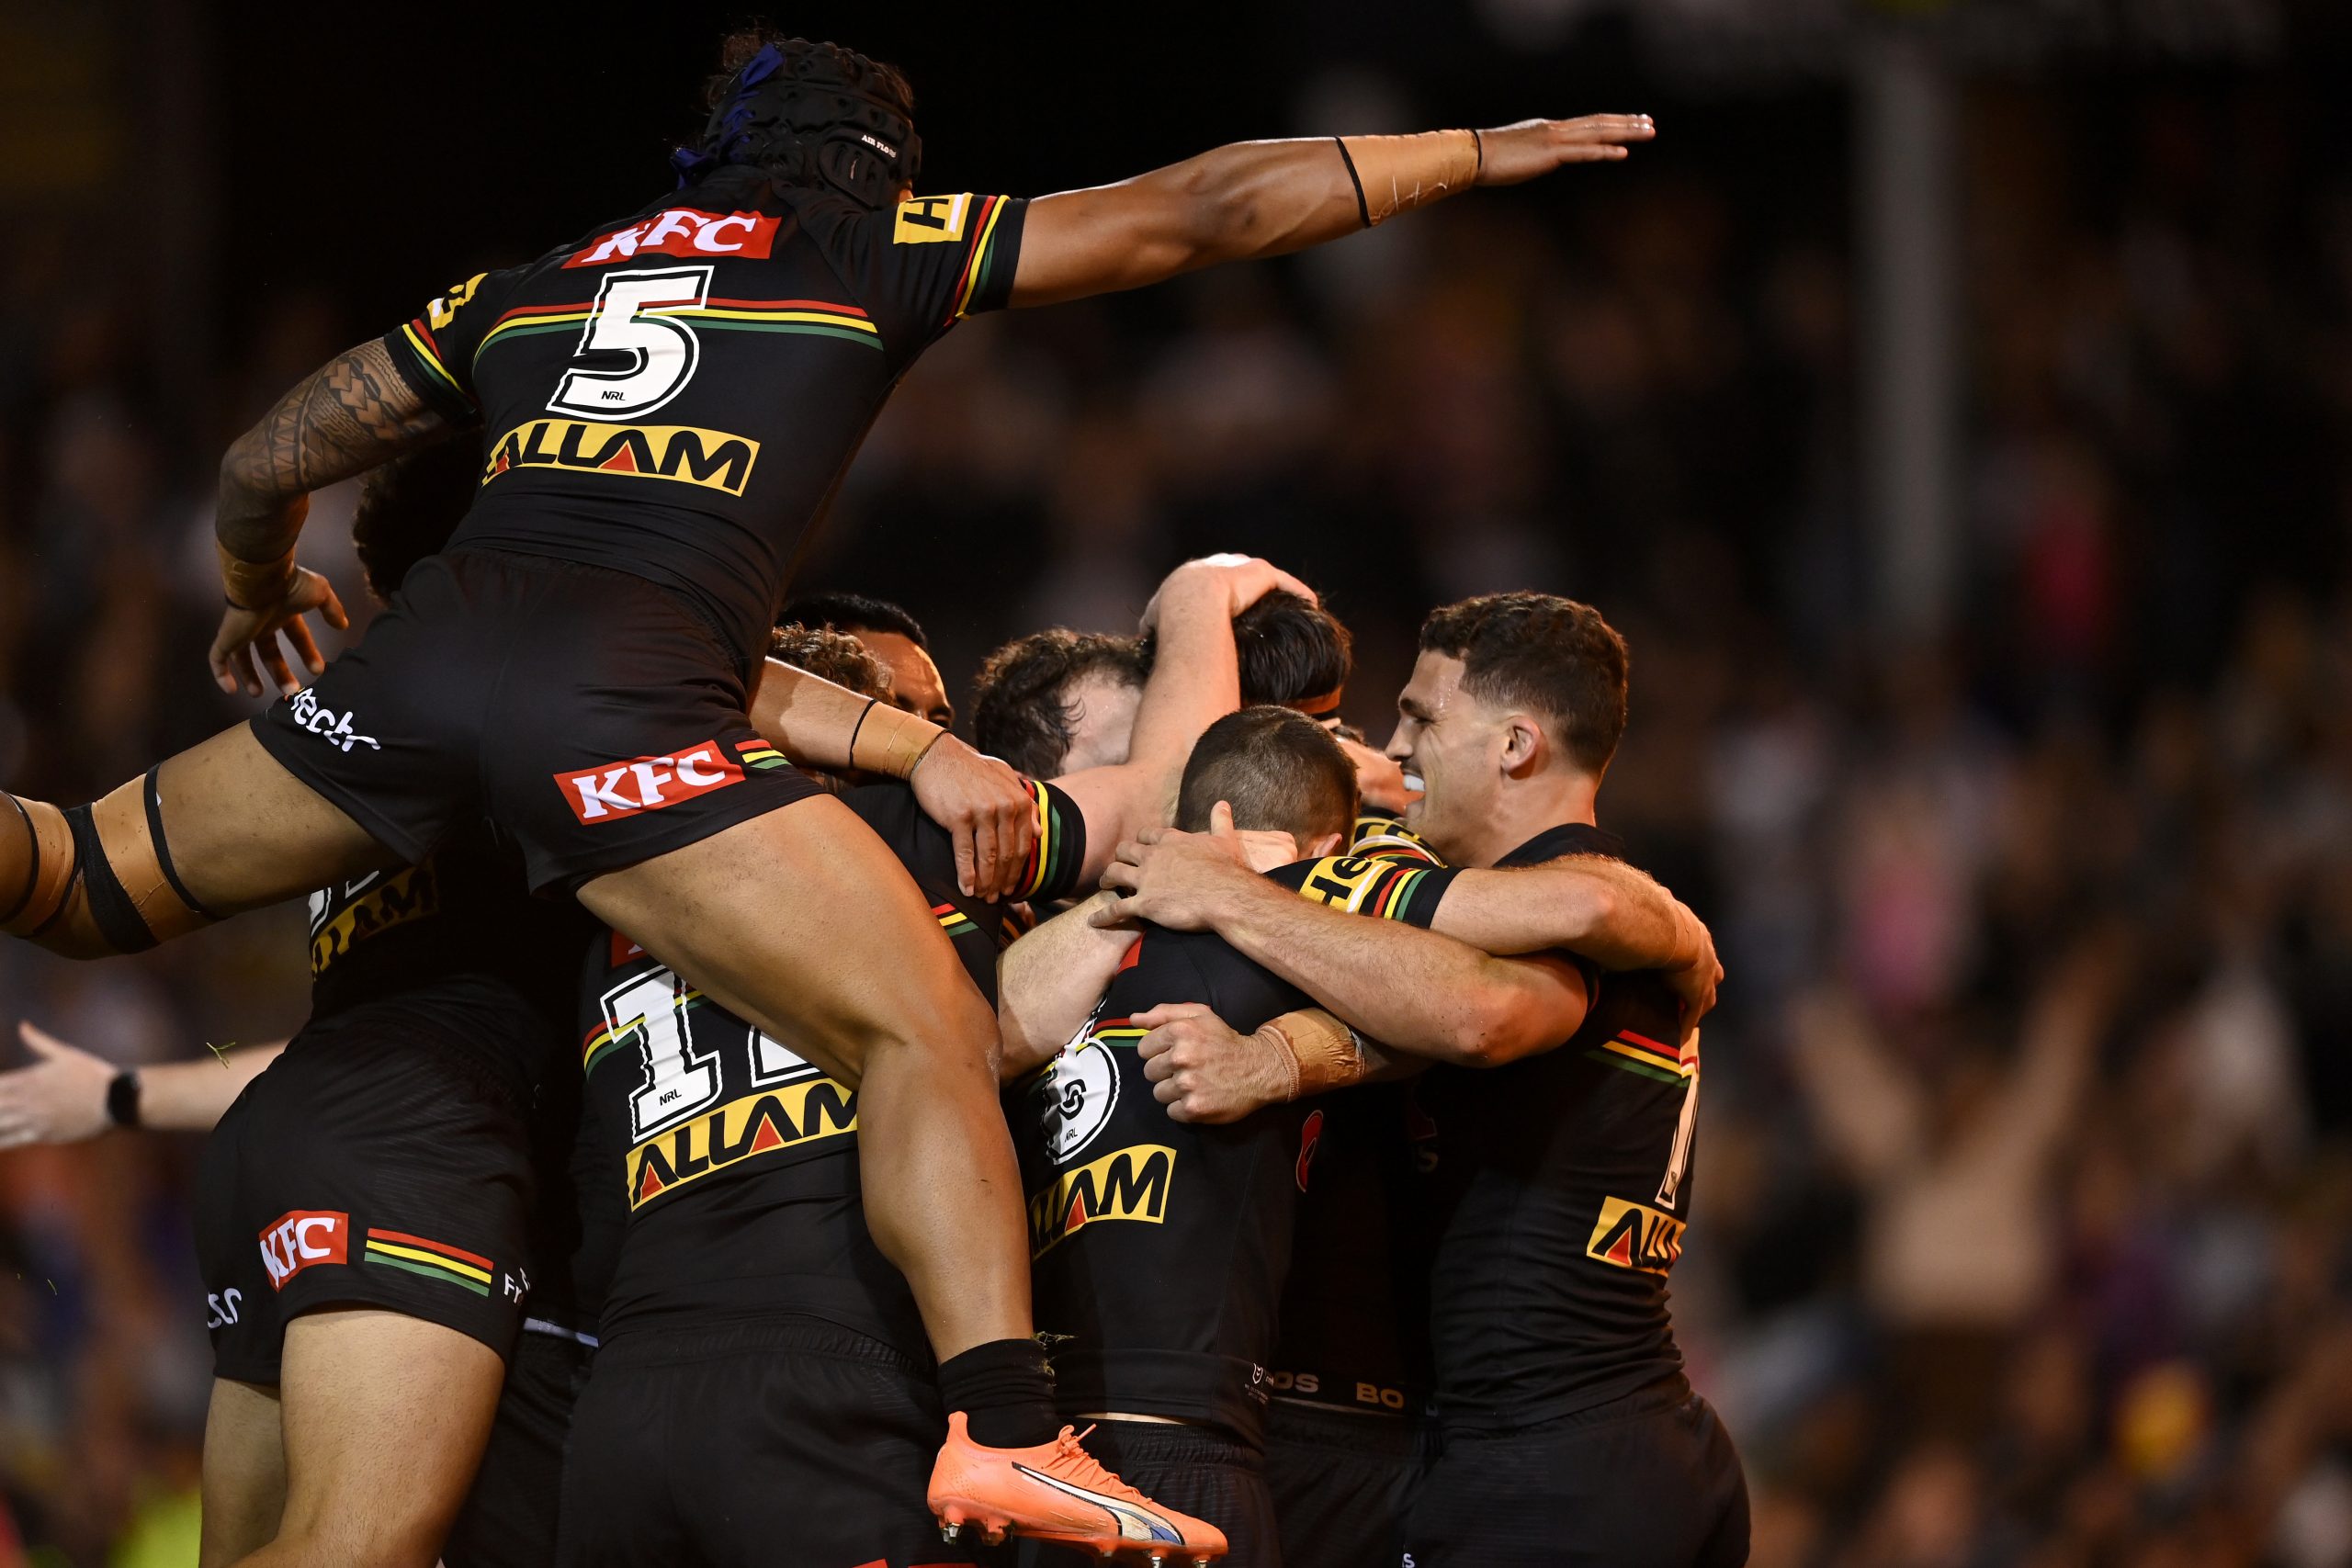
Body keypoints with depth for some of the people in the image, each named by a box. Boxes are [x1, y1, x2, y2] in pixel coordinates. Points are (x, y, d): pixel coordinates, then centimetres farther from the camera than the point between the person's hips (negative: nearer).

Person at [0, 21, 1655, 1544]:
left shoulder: (536, 282, 29)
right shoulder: (878, 248, 20)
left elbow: (269, 462, 33)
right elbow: (1205, 208, 21)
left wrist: (259, 588, 54)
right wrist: (1475, 153, 31)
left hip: (424, 661, 4)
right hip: (630, 696, -4)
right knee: (928, 1035, -3)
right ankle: (1004, 1428, -23)